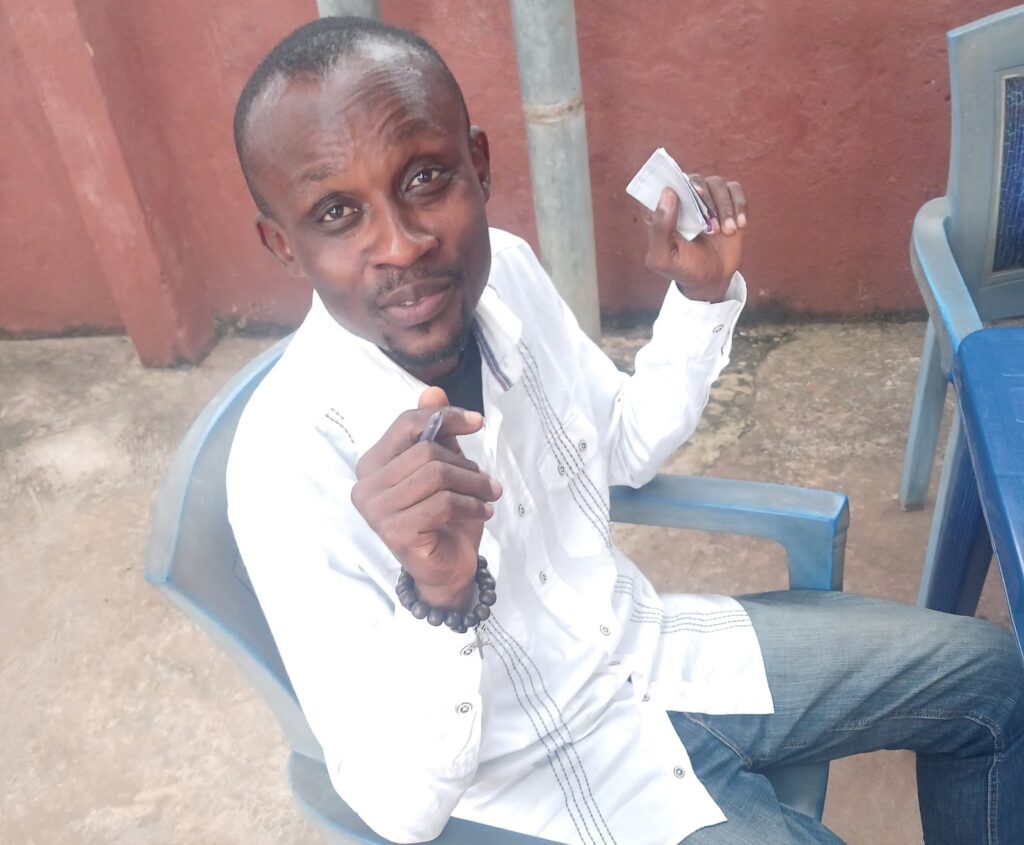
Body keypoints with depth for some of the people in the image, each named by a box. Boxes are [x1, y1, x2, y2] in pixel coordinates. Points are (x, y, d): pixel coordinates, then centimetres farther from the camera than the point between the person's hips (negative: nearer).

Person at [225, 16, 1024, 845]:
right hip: (548, 766, -5)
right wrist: (436, 600, -43)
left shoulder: (504, 268, -12)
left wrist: (702, 296, -7)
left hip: (647, 647, 6)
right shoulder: (289, 461, -29)